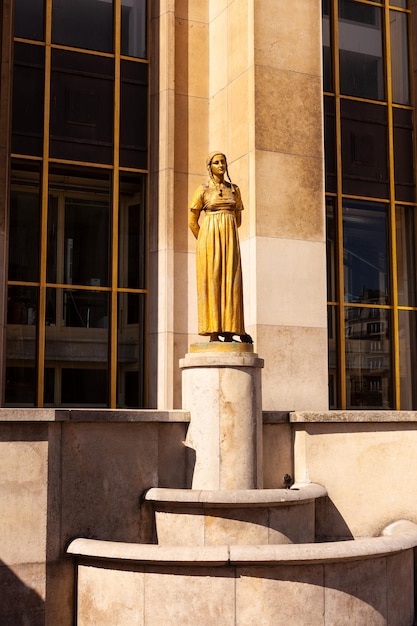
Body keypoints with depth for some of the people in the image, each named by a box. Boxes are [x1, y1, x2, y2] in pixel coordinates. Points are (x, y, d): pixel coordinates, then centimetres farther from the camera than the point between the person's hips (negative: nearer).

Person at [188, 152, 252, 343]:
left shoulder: (234, 189, 13)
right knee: (211, 282, -6)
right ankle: (214, 332, -5)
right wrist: (205, 242, 7)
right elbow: (192, 222, 4)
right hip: (210, 238, -3)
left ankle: (229, 331, 1)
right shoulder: (203, 190, 2)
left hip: (230, 240, 3)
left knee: (230, 282, -2)